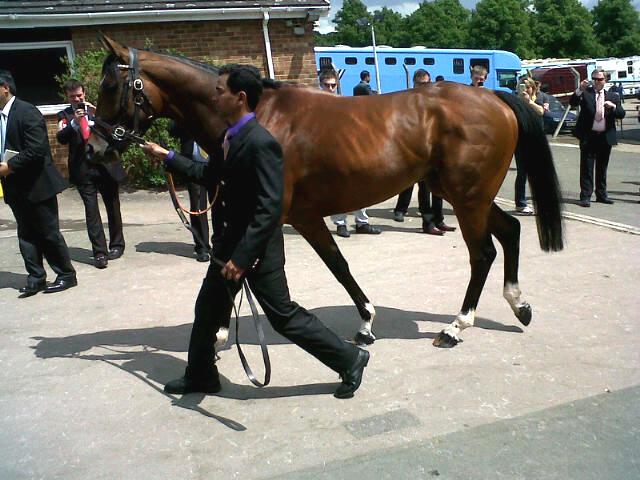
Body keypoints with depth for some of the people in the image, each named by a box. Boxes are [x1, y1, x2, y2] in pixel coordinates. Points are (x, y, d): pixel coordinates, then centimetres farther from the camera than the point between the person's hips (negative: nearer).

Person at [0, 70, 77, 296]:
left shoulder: (27, 112, -12)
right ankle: (36, 278, 18)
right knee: (26, 234, 10)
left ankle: (66, 275, 13)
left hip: (37, 183, -8)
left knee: (49, 233, 0)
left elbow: (37, 149, -21)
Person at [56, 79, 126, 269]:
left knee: (113, 207, 9)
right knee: (91, 211, -5)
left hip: (106, 166, 1)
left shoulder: (97, 109, 9)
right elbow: (61, 138, -8)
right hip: (83, 171, -1)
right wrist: (74, 122, -23)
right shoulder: (64, 115, 6)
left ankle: (117, 245, 25)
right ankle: (99, 252, -3)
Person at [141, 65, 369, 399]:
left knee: (284, 316, 2)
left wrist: (242, 257, -29)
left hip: (256, 248, -9)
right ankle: (200, 376, 39)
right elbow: (209, 174, 21)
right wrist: (168, 157, 21)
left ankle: (349, 359, 18)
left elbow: (270, 209, -27)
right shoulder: (230, 136, 5)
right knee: (207, 310, 19)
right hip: (231, 241, 9)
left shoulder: (260, 142, -24)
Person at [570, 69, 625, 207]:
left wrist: (613, 106, -14)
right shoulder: (585, 93, 2)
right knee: (587, 167, -2)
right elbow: (573, 103, -14)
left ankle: (601, 194, 22)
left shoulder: (613, 96, 11)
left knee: (602, 168, 12)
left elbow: (622, 114, 4)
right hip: (588, 136, -3)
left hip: (606, 137, 3)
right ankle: (585, 196, 0)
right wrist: (580, 90, -28)